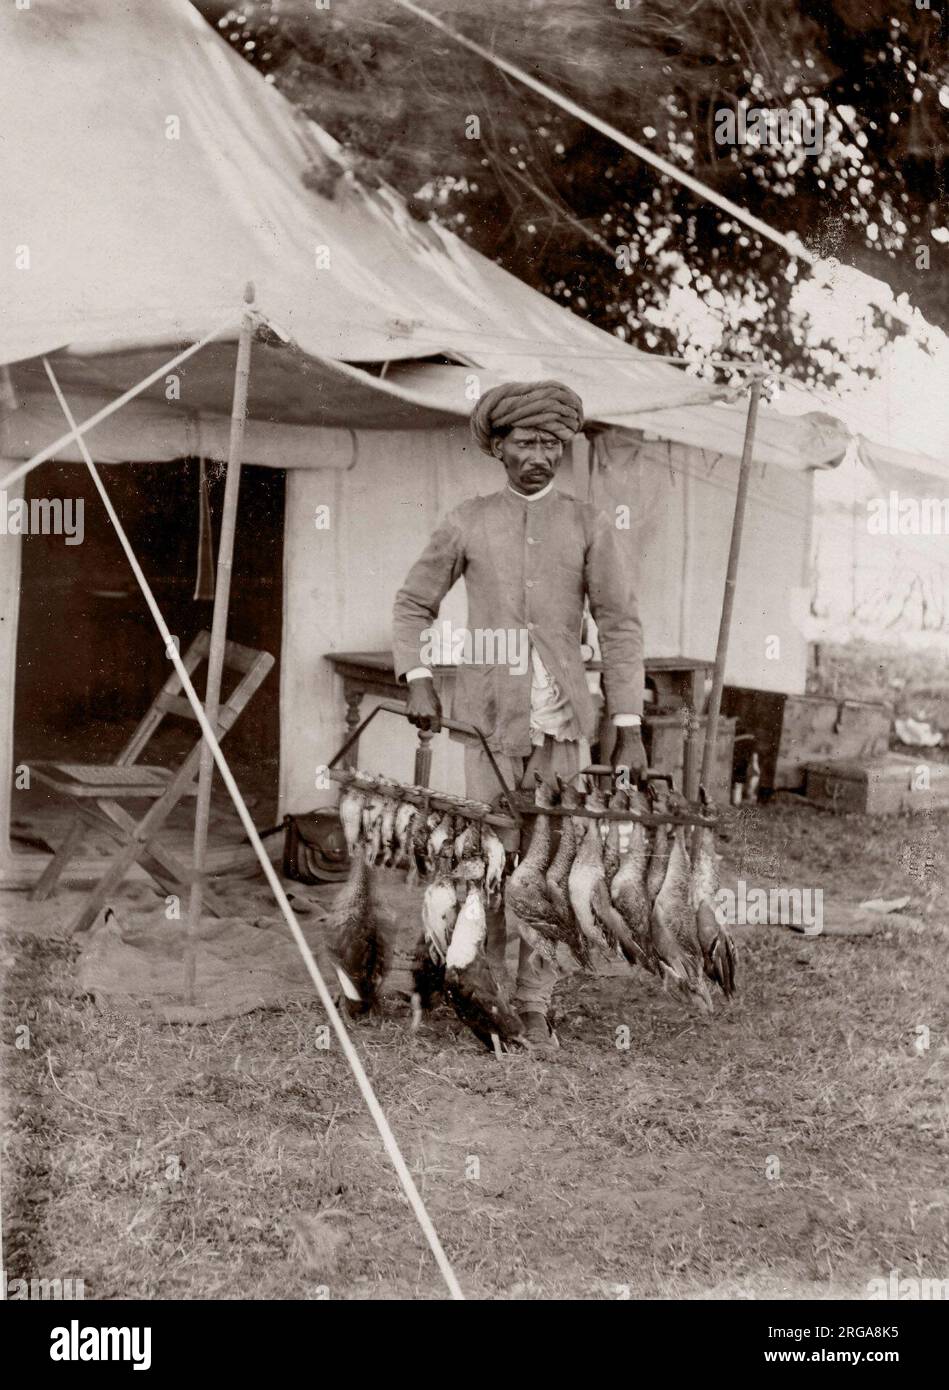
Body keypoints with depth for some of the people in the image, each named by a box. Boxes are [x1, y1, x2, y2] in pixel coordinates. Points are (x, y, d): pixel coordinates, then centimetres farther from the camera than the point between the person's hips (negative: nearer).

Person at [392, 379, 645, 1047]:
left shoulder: (588, 525, 6)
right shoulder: (469, 522, 7)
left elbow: (621, 628, 4)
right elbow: (413, 604, 15)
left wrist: (629, 728, -1)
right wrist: (419, 679, -1)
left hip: (561, 718, 0)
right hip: (489, 714, 0)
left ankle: (536, 1003, 12)